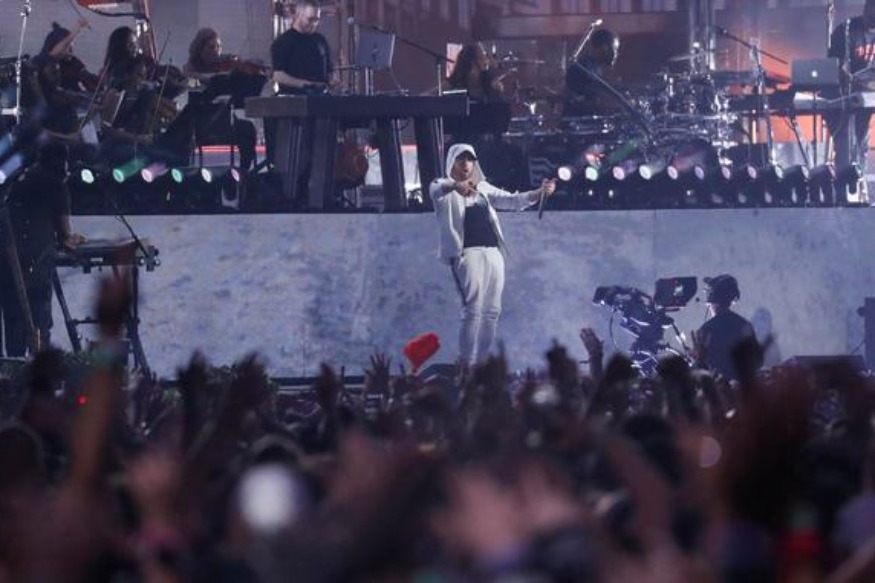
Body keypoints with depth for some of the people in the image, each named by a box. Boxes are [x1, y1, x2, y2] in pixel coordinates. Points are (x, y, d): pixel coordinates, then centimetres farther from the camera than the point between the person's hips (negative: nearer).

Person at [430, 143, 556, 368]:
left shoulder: (483, 188, 22)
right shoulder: (444, 187, 5)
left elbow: (512, 201, 16)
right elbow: (435, 191, -19)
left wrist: (539, 193, -2)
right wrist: (456, 186, -42)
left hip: (493, 251, 6)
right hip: (467, 252, -6)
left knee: (492, 311, 3)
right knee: (473, 309, -15)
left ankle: (483, 361, 10)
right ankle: (465, 364, -14)